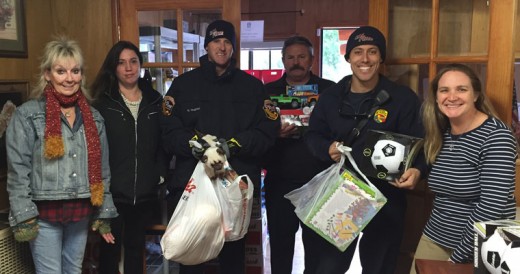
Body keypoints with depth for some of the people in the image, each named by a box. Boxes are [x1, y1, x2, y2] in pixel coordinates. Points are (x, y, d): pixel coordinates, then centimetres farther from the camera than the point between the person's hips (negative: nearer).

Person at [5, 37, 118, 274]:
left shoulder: (93, 117, 8)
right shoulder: (27, 115, -7)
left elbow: (102, 169, 10)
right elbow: (18, 170, -7)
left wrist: (104, 214, 10)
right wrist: (24, 217, -11)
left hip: (81, 213, 4)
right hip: (45, 214, -4)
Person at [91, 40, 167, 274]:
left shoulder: (155, 101, 6)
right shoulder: (103, 103, -2)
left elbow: (162, 143, 8)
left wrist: (161, 174, -2)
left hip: (145, 191, 3)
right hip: (112, 190, -2)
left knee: (136, 245, 17)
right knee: (110, 246, 9)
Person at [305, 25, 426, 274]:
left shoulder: (403, 98, -7)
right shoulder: (331, 96, 3)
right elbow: (313, 135, 11)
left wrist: (417, 171, -27)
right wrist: (327, 148, -11)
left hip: (385, 200, -2)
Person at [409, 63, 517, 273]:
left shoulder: (496, 136, -17)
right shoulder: (440, 134, 3)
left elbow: (492, 206, -22)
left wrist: (457, 257, -18)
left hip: (480, 250, -6)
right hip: (435, 238, 6)